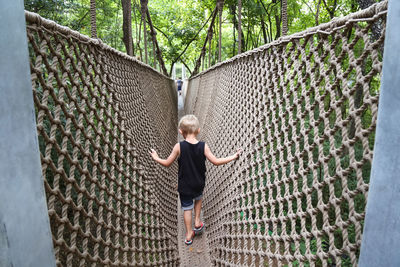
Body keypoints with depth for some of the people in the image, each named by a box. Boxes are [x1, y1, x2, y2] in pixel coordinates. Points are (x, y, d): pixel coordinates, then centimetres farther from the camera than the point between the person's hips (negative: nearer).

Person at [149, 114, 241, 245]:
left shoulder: (179, 146, -19)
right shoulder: (203, 146, -16)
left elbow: (167, 163, -10)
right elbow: (216, 161, -13)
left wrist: (156, 158, 10)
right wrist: (233, 157, -1)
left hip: (184, 185, -1)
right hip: (199, 183, 2)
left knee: (187, 208, 15)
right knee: (198, 198, 33)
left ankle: (189, 235, 28)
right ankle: (197, 222, 34)